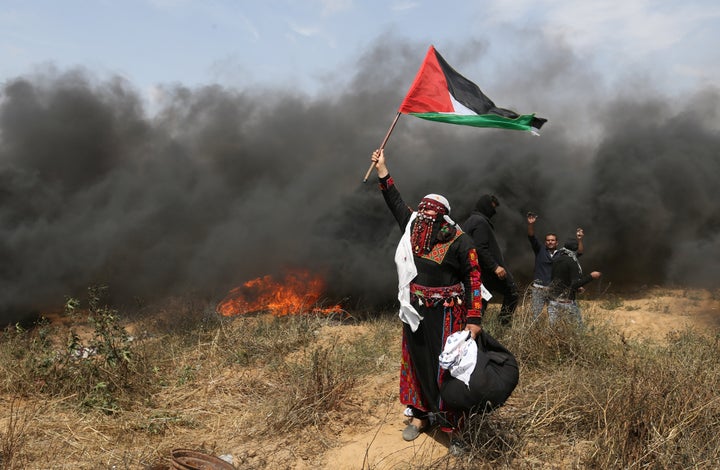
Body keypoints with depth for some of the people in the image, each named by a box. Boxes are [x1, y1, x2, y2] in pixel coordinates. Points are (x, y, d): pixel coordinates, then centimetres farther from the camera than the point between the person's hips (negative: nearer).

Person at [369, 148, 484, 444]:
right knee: (416, 362, 13)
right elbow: (395, 202, 18)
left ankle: (448, 420, 16)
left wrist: (474, 318, -18)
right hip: (415, 313, 6)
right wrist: (382, 169, 19)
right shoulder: (413, 229, 5)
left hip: (444, 315, -5)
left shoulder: (459, 241, -9)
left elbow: (473, 278, -11)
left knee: (443, 365, 1)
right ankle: (420, 414, 28)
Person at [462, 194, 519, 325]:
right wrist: (495, 266, -23)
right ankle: (504, 323, 2)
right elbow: (481, 249, -23)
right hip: (489, 270, -9)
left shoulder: (469, 221, 17)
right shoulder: (481, 222, -14)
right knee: (512, 292, 5)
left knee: (480, 302, 11)